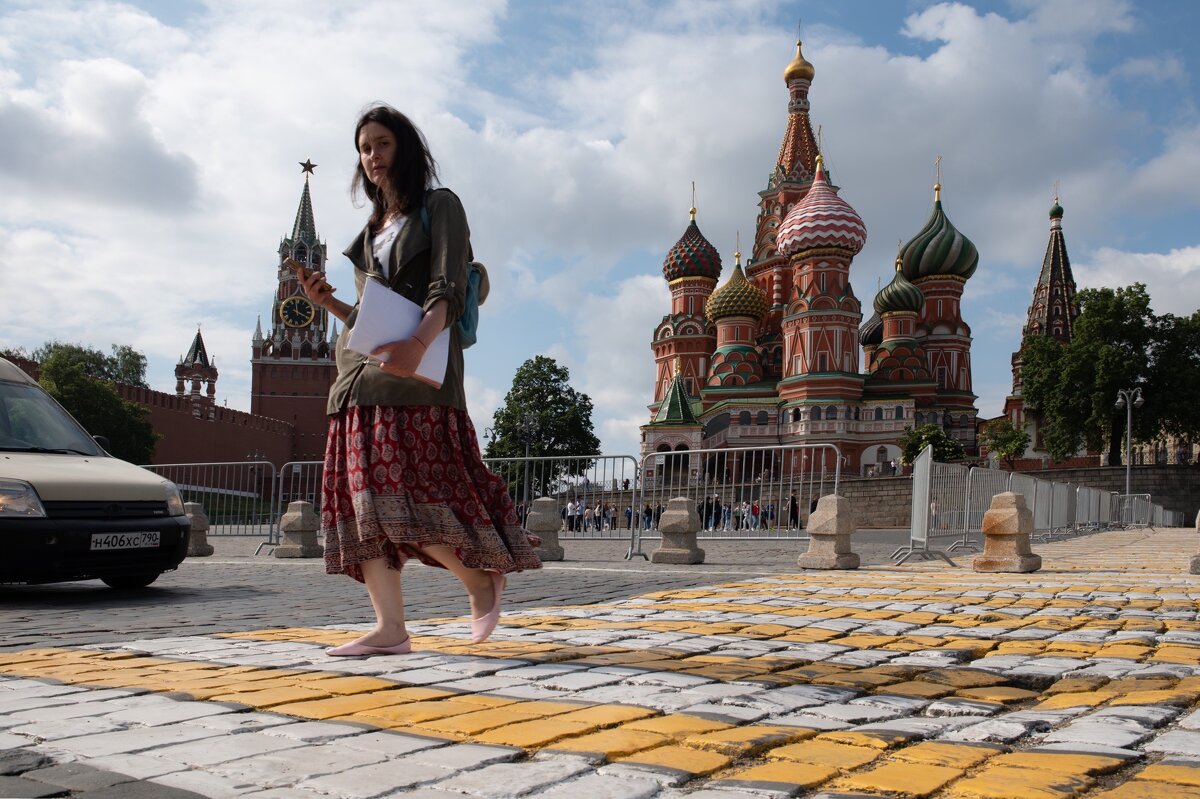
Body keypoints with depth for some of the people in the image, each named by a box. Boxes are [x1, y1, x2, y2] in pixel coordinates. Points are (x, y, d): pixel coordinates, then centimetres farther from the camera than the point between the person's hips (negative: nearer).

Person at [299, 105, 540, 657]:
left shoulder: (439, 207, 6)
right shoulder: (374, 228, 26)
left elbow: (449, 289, -9)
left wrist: (417, 344, -26)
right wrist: (329, 303, 7)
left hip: (416, 373, -7)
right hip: (361, 373, 7)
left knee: (410, 496, -15)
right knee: (364, 496, -2)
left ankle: (482, 579, 7)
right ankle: (389, 628, -1)